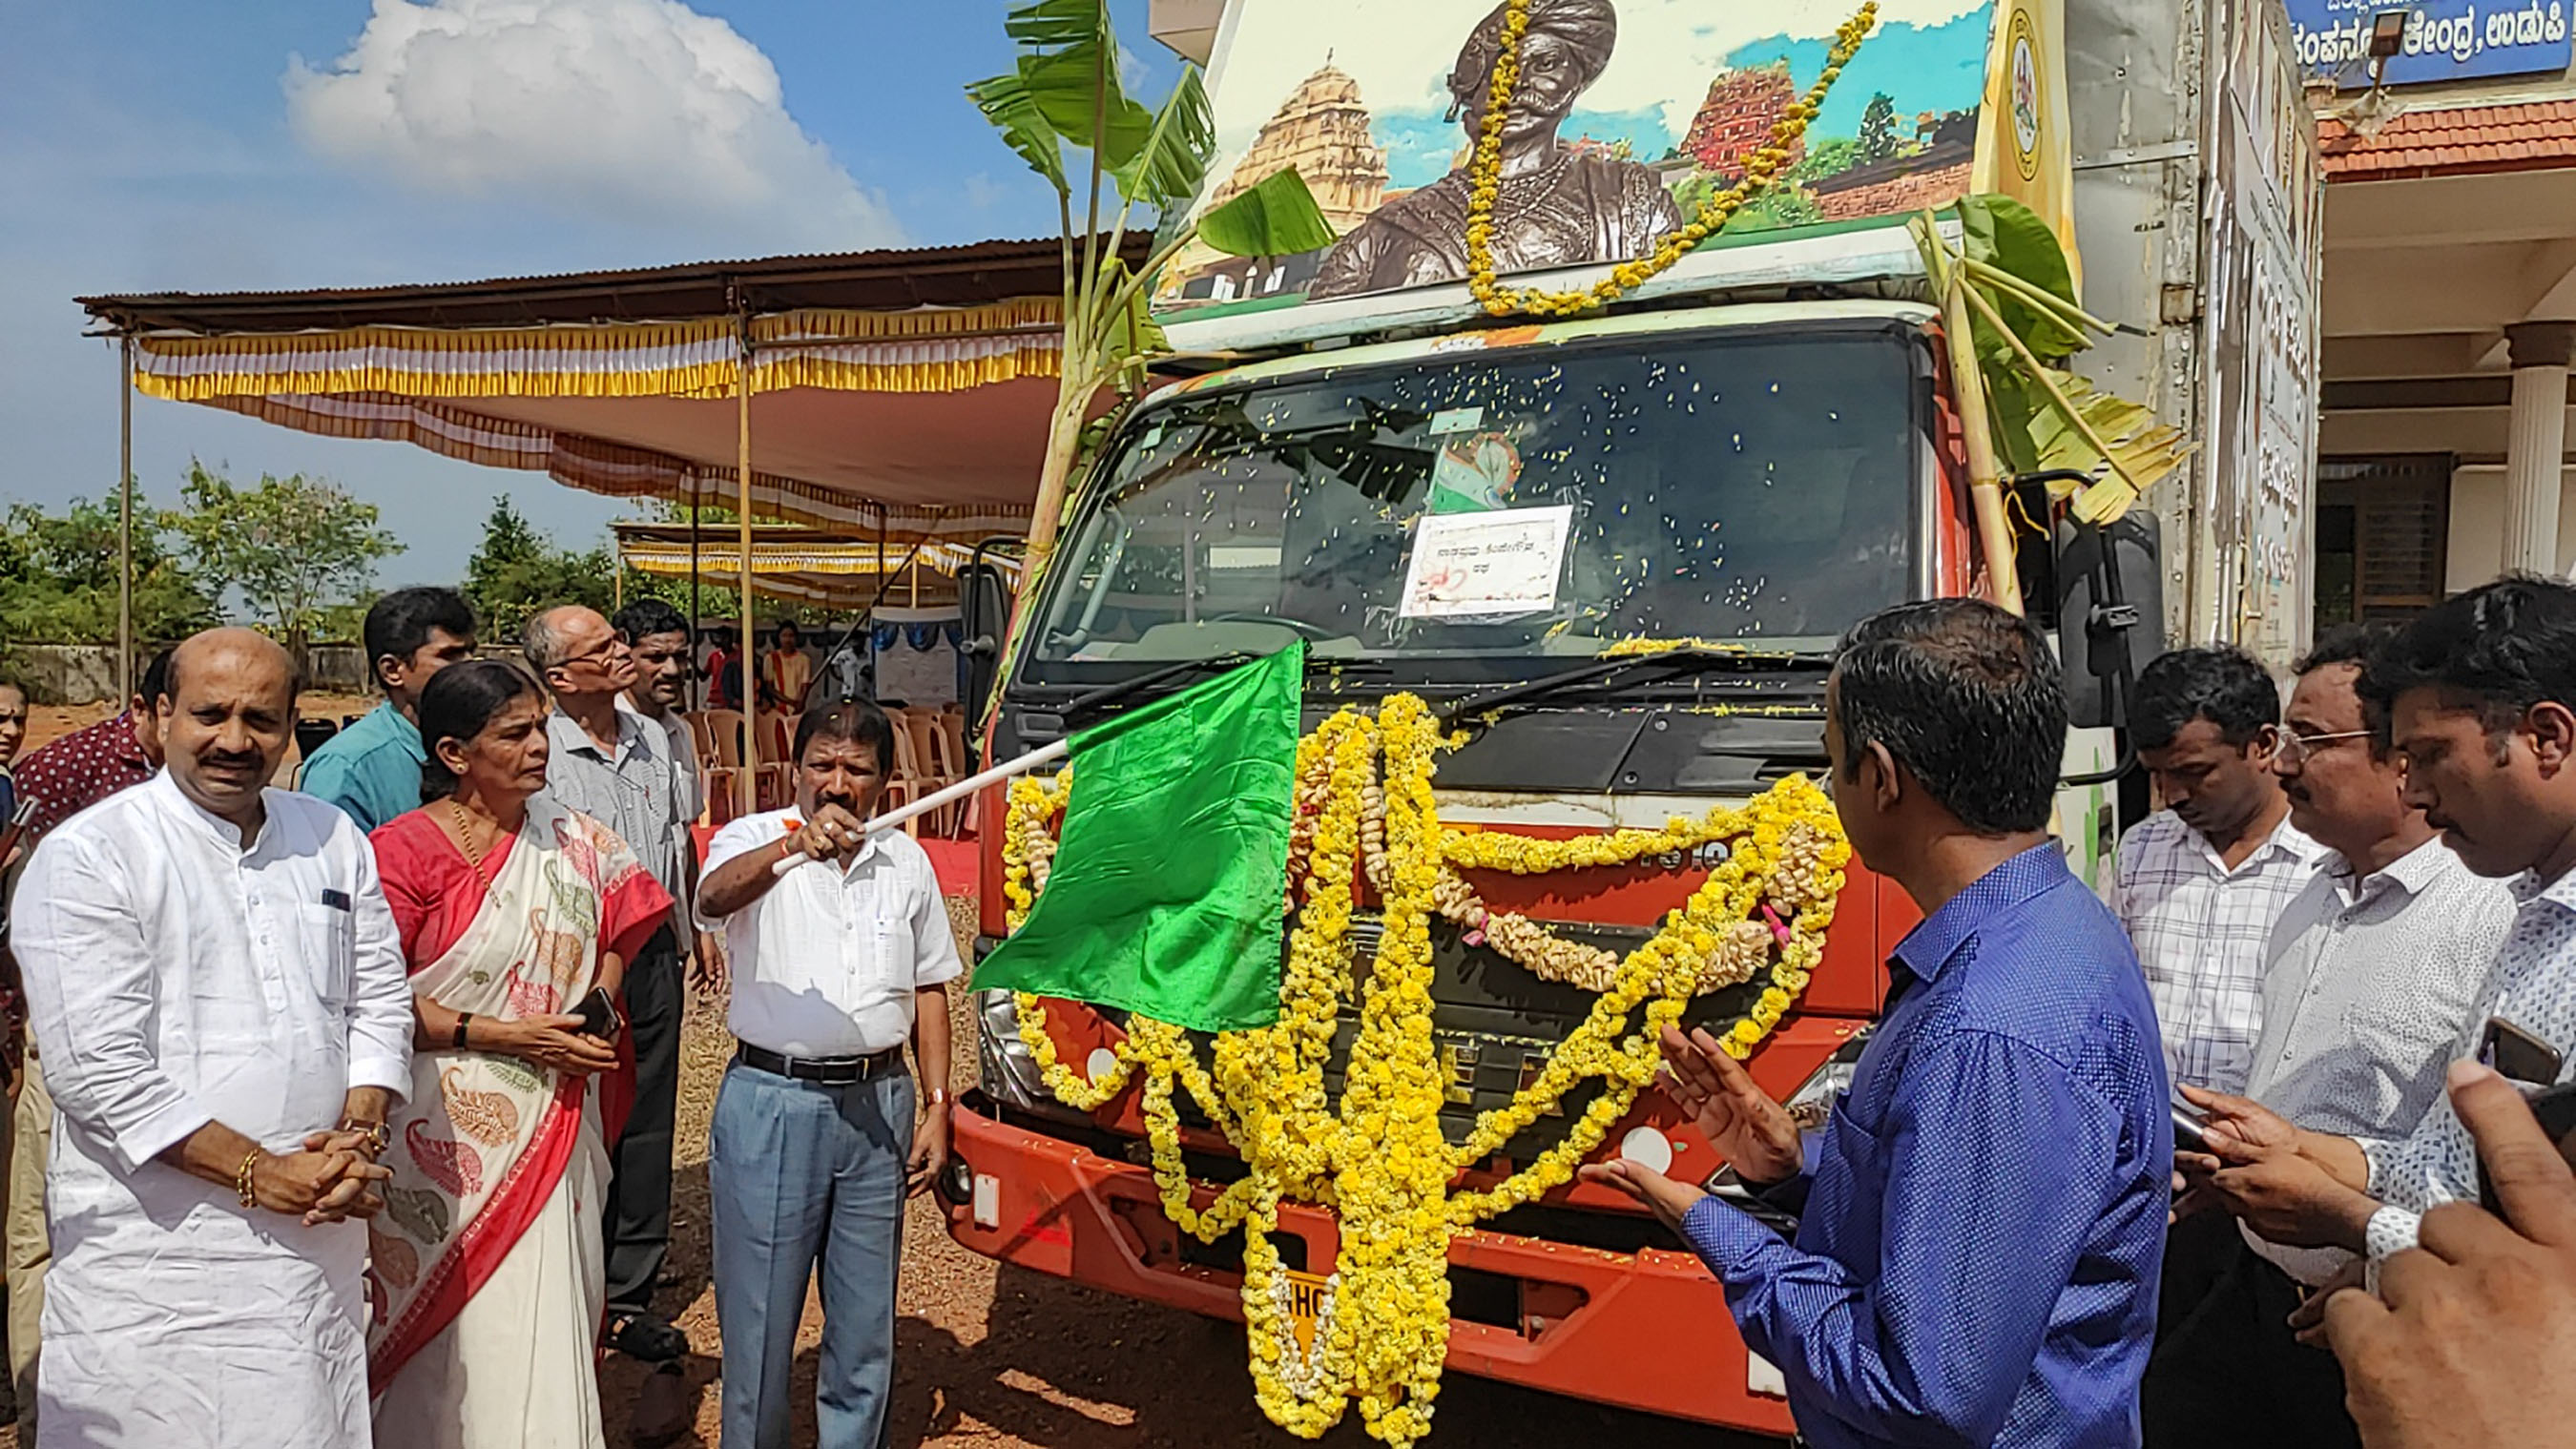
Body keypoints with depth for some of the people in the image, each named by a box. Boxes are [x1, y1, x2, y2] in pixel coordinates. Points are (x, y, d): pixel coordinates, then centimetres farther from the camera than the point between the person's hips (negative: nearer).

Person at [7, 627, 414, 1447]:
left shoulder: (332, 840, 8)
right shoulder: (87, 857, -8)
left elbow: (381, 1002, 9)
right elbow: (98, 1070, -13)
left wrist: (360, 1134, -7)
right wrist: (259, 1171, -15)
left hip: (322, 1235, 5)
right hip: (158, 1248, -4)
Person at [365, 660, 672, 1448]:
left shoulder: (571, 839, 5)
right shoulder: (403, 849, -9)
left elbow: (624, 923, 20)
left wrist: (600, 1006, 2)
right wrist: (505, 1036, -16)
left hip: (554, 1135, 4)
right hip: (453, 1138, -4)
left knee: (548, 1321, 9)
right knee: (462, 1333, 2)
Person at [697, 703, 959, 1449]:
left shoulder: (906, 862, 6)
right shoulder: (753, 840, -5)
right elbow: (714, 899, -29)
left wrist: (938, 1108, 7)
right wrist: (794, 844, -47)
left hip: (877, 1104, 3)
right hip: (772, 1104, -3)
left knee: (866, 1318, 14)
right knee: (760, 1312, 7)